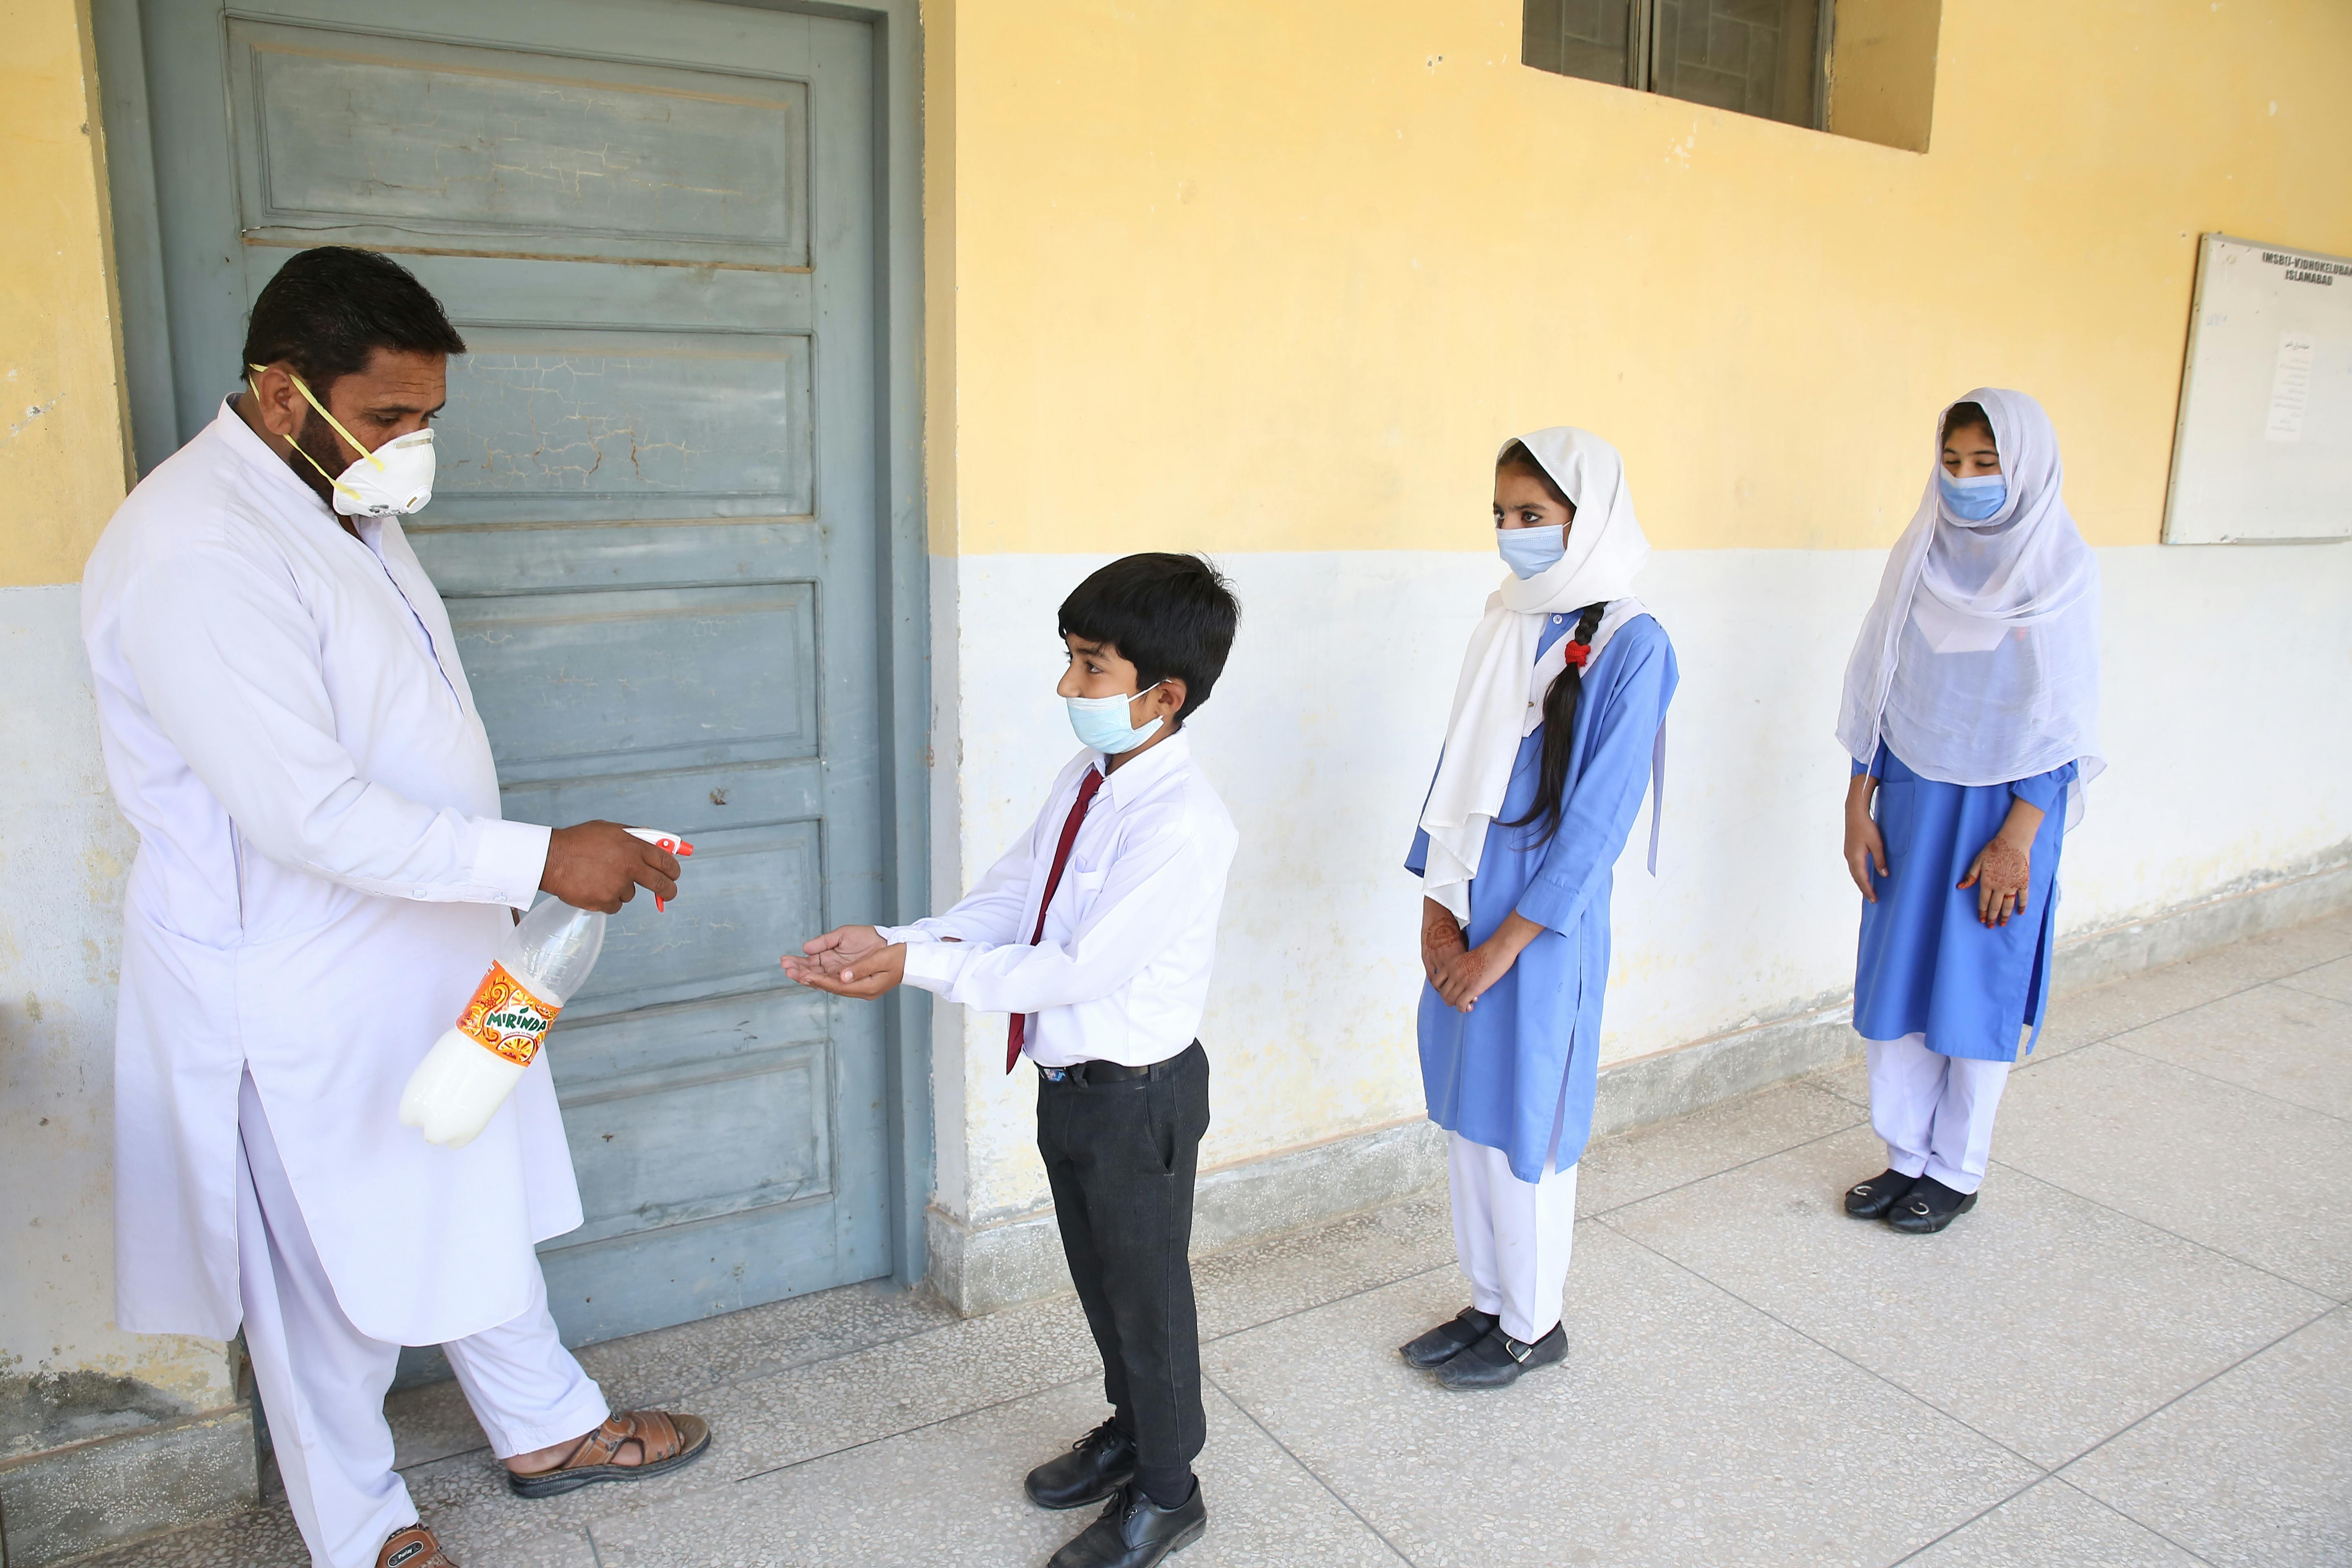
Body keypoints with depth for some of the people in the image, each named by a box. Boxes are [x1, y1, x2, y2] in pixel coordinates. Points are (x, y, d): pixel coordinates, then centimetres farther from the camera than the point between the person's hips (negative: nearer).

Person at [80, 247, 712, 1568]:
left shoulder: (347, 502, 6)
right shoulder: (196, 554, -25)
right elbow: (310, 816, -30)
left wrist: (488, 888, 19)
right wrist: (538, 859, -28)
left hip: (427, 950, 9)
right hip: (308, 993, -9)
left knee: (478, 1204, 22)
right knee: (340, 1273, 11)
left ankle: (551, 1430, 42)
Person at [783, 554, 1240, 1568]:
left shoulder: (1180, 820, -28)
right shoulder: (1085, 780, 0)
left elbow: (1080, 968, -28)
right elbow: (1007, 900, 2)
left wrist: (921, 968, -27)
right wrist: (893, 941, -12)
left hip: (1138, 1093, -8)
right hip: (1070, 1078, 8)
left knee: (1146, 1292, 12)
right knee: (1098, 1278, 26)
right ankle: (1130, 1430, 51)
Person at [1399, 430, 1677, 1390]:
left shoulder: (1629, 645, -13)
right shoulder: (1506, 622, 6)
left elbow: (1598, 816, -16)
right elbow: (1456, 768, 8)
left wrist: (1503, 945, -14)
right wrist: (1437, 905, -1)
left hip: (1546, 924, -6)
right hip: (1467, 915, 6)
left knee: (1525, 1122, 7)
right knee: (1464, 1111, 15)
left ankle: (1532, 1326, 28)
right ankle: (1488, 1301, 35)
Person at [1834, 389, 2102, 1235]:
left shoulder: (2063, 569, -10)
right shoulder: (1920, 553, 1)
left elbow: (2064, 720, -9)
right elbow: (1875, 688, 5)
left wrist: (2016, 838, -13)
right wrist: (1859, 804, 1)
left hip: (2004, 808, -3)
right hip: (1910, 799, 4)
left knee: (1978, 992, 6)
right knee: (1896, 977, 7)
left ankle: (1957, 1171, 22)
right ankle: (1907, 1156, 24)